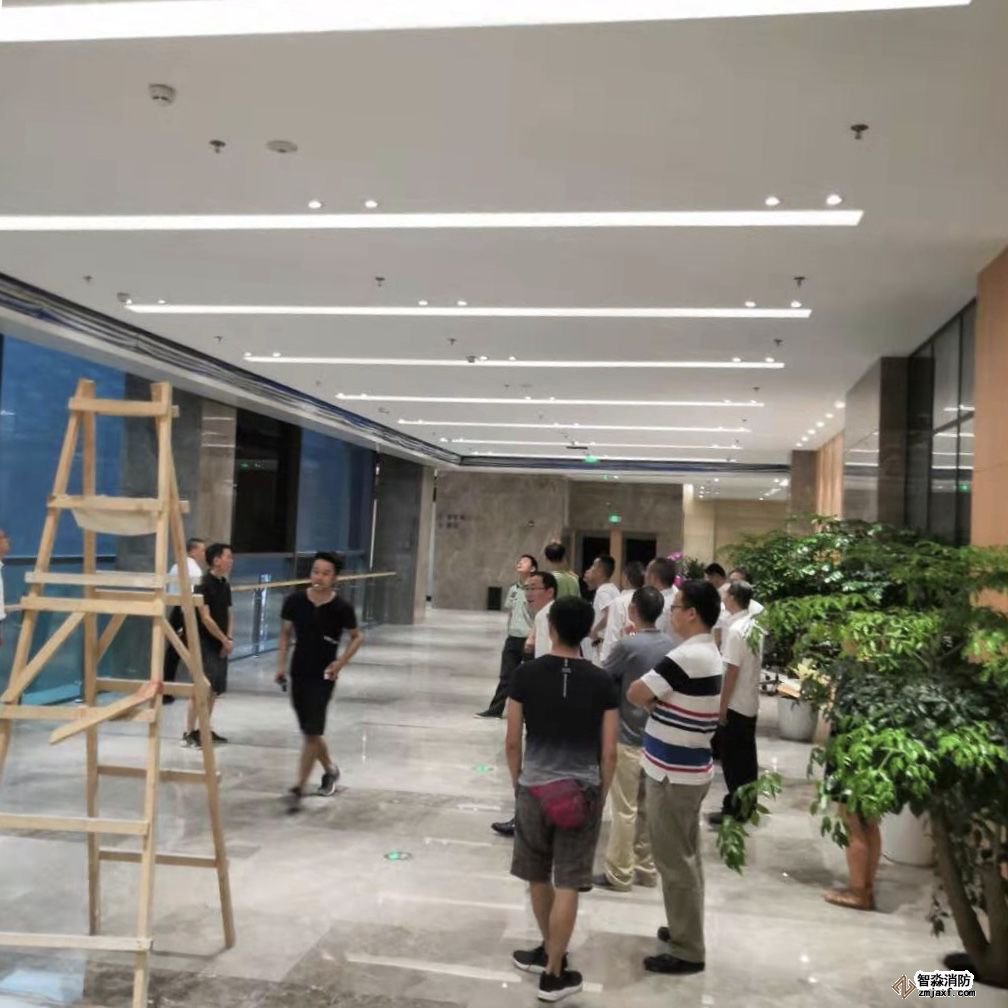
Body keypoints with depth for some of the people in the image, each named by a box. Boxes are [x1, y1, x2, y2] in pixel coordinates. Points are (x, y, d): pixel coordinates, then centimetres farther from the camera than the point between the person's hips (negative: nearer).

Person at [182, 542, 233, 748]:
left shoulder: (225, 585, 10)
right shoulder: (204, 585, -14)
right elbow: (205, 618, -17)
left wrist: (229, 639, 0)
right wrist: (224, 640, -11)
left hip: (220, 644, 8)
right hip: (205, 643, -8)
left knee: (215, 689, 12)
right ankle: (189, 733, -3)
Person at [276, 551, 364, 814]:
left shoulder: (341, 608, -13)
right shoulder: (295, 601, -7)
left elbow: (357, 637, 2)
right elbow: (285, 633, 7)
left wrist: (342, 662, -10)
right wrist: (281, 663, 0)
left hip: (323, 676, -4)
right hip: (299, 672, 4)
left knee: (312, 732, -6)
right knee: (310, 731, 15)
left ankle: (298, 788, 4)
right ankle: (330, 770, 39)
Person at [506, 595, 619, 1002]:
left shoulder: (526, 674, -6)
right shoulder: (601, 682, -6)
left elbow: (512, 743, -2)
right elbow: (609, 752, -3)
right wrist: (601, 794, 11)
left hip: (535, 788, 1)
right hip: (583, 790, -1)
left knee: (538, 878, 20)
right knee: (567, 885, 8)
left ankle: (550, 951, 37)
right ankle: (553, 974, 16)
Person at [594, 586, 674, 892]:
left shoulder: (628, 646, -19)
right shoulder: (670, 645, 0)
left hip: (628, 737, -6)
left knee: (624, 809, 4)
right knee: (647, 806, 16)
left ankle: (619, 874, 13)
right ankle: (646, 868, 26)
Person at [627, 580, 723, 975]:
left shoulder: (687, 656, -24)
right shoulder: (708, 653, 8)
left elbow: (635, 694, -19)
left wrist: (653, 700, -1)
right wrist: (660, 699, -4)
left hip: (673, 774, -10)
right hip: (691, 770, 10)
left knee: (675, 861, 2)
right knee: (686, 856, 20)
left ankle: (688, 951, 12)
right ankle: (686, 929, 33)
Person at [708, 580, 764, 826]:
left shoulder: (735, 629, -20)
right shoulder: (754, 627, 6)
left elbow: (731, 671, -21)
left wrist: (721, 706, -15)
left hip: (734, 704, -8)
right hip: (750, 703, 8)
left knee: (732, 759, 1)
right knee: (746, 757, 15)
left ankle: (734, 809, 9)